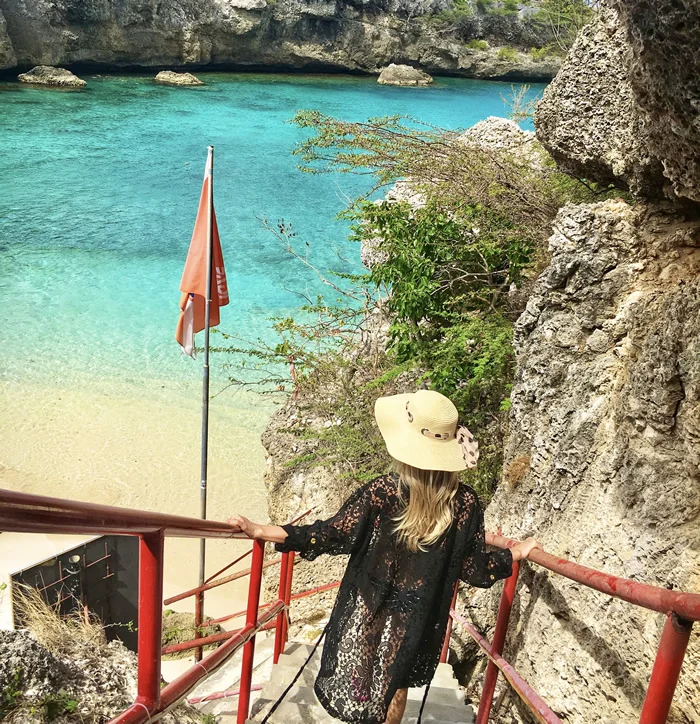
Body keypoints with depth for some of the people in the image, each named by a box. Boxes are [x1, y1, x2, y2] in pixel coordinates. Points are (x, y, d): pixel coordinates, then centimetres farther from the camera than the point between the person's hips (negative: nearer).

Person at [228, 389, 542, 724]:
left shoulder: (381, 492, -22)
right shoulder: (465, 503, -15)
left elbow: (330, 535, -20)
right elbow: (475, 570, -8)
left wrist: (259, 531, -16)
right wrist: (519, 551, 9)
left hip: (370, 609, -2)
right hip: (418, 617, 2)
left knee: (357, 675, 20)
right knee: (396, 681, 24)